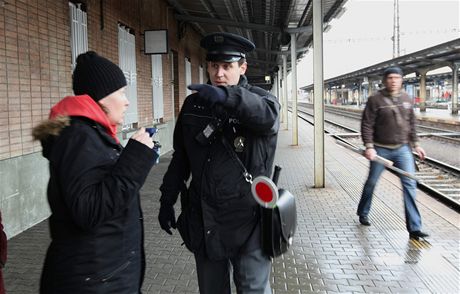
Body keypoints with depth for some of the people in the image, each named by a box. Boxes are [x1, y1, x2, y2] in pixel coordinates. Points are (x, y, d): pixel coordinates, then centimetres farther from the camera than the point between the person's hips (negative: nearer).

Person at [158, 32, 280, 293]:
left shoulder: (259, 98, -5)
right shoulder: (193, 104, 6)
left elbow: (268, 115, -31)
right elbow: (180, 157, 14)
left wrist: (226, 97, -46)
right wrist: (167, 199, 12)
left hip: (247, 219, -4)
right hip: (203, 219, 4)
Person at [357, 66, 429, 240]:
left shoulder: (406, 99, 6)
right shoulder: (375, 100, -9)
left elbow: (411, 124, 14)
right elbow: (367, 125, -12)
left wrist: (415, 144, 13)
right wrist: (369, 147, -20)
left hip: (402, 149, 3)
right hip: (381, 150, -3)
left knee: (410, 184, -5)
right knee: (371, 183, 11)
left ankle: (414, 228, -1)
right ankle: (363, 213, 36)